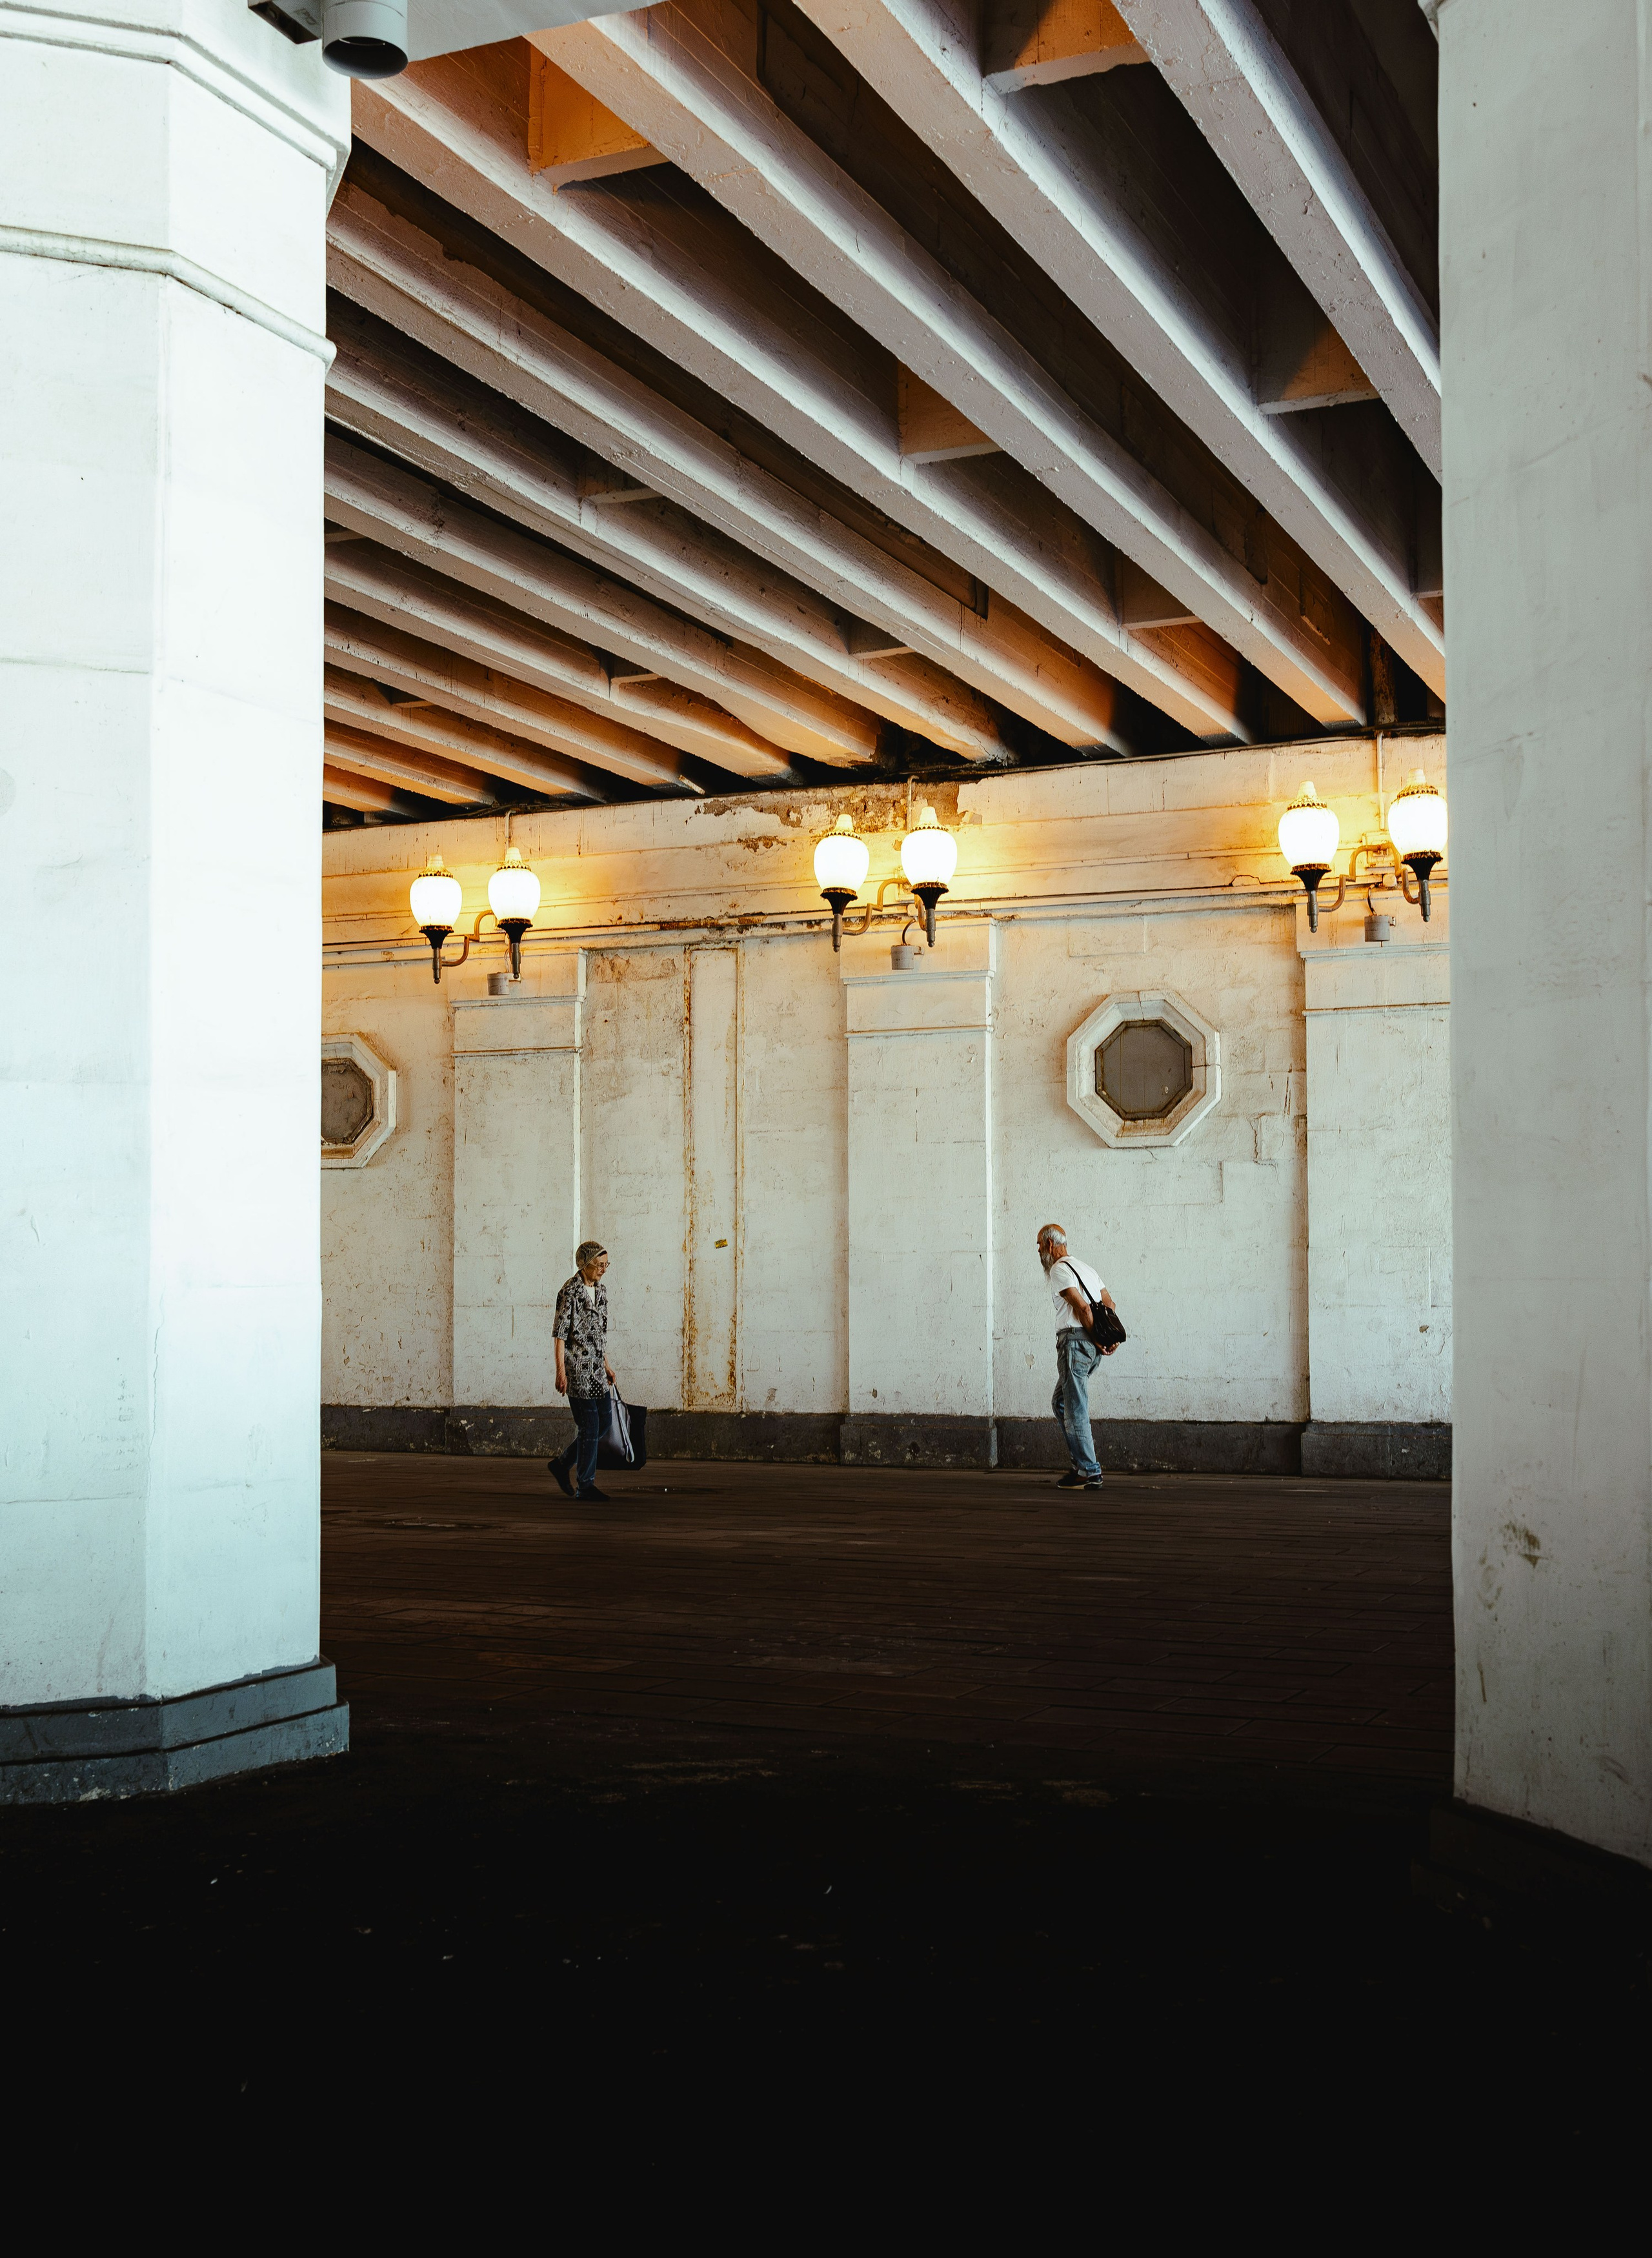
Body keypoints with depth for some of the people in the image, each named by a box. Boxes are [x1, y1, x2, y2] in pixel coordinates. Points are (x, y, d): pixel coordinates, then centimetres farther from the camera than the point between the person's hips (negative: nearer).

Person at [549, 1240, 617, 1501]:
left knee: (602, 1424, 10)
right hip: (578, 1370, -8)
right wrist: (561, 1372, -17)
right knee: (589, 1426, -6)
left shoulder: (601, 1290, 12)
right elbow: (560, 1335, -13)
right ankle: (585, 1485, 2)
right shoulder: (570, 1293, -12)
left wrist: (606, 1363, 21)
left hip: (596, 1369, 8)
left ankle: (562, 1463, 25)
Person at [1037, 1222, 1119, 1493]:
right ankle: (1082, 1460, 14)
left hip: (1075, 1341, -10)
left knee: (1075, 1409, -6)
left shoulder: (1059, 1270, -8)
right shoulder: (1084, 1267, 23)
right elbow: (1110, 1304, 20)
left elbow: (1082, 1307, -17)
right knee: (1060, 1402, 18)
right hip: (1092, 1347, 10)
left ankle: (1089, 1472, -5)